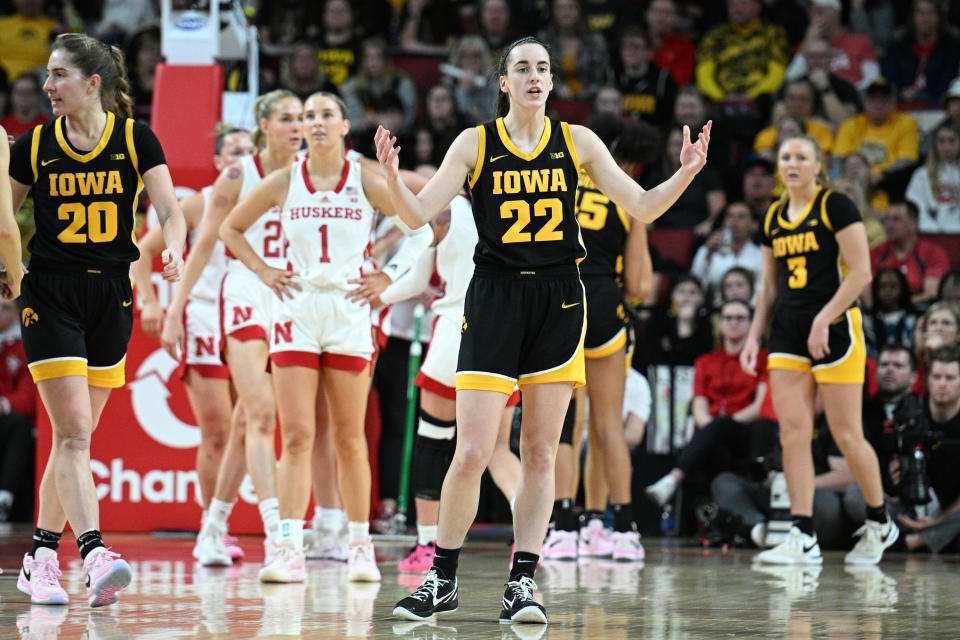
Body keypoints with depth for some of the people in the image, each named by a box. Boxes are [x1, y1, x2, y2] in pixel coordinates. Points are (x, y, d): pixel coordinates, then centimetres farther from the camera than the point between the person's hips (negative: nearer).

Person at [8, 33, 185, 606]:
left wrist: (174, 249, -27)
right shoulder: (33, 147, 0)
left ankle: (40, 560, 20)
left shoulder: (136, 139, -1)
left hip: (112, 299, 2)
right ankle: (95, 557, -22)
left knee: (74, 436, 9)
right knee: (73, 432, -14)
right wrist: (12, 271, -6)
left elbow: (170, 209, -7)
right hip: (50, 297, -2)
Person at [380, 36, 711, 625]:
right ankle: (442, 582, 7)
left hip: (558, 300, 2)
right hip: (494, 299, -2)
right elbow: (418, 215, -4)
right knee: (472, 454, -8)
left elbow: (643, 208, 7)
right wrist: (392, 177, -23)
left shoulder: (576, 141, 6)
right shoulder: (476, 144, 1)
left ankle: (523, 583, 7)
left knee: (540, 454, 2)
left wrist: (685, 174, -10)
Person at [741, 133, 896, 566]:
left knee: (846, 434, -3)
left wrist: (824, 320, -18)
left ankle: (880, 524, 16)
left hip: (835, 330, -6)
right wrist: (754, 335, 11)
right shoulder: (773, 218, 13)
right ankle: (803, 538, -4)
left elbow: (861, 273, -11)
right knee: (792, 434, -4)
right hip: (788, 331, 6)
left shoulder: (836, 207, -6)